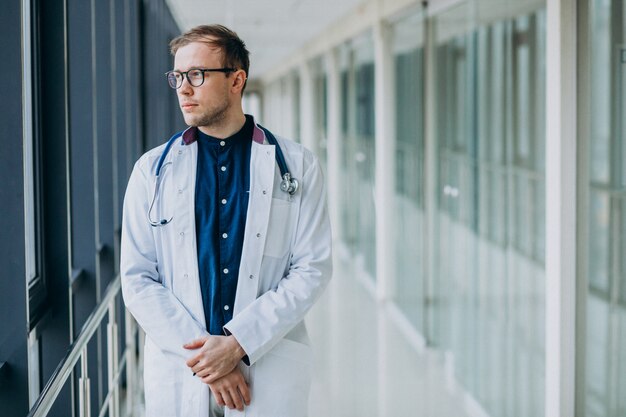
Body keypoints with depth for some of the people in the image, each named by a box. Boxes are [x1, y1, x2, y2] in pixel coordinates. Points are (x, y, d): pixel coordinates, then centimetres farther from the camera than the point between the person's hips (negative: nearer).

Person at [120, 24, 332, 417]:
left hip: (271, 369, -1)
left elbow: (312, 270, -3)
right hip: (177, 376, 1)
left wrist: (238, 344, -14)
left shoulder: (297, 165, 2)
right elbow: (137, 280, 0)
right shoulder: (153, 169, 5)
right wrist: (205, 353, -11)